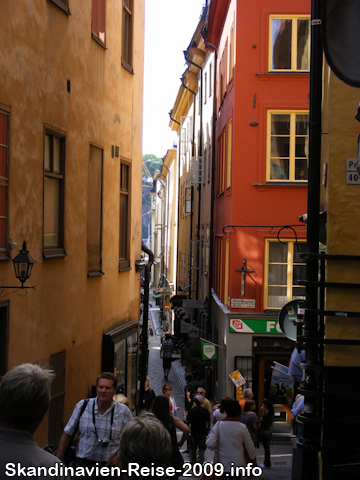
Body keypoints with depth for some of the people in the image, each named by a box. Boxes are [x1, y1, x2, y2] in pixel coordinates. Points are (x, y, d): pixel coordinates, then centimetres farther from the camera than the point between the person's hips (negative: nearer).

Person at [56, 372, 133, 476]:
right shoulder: (82, 406, 0)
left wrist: (118, 456, -4)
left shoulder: (124, 411, -1)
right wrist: (59, 459, 4)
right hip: (82, 463, 0)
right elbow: (67, 434, 6)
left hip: (108, 464, 0)